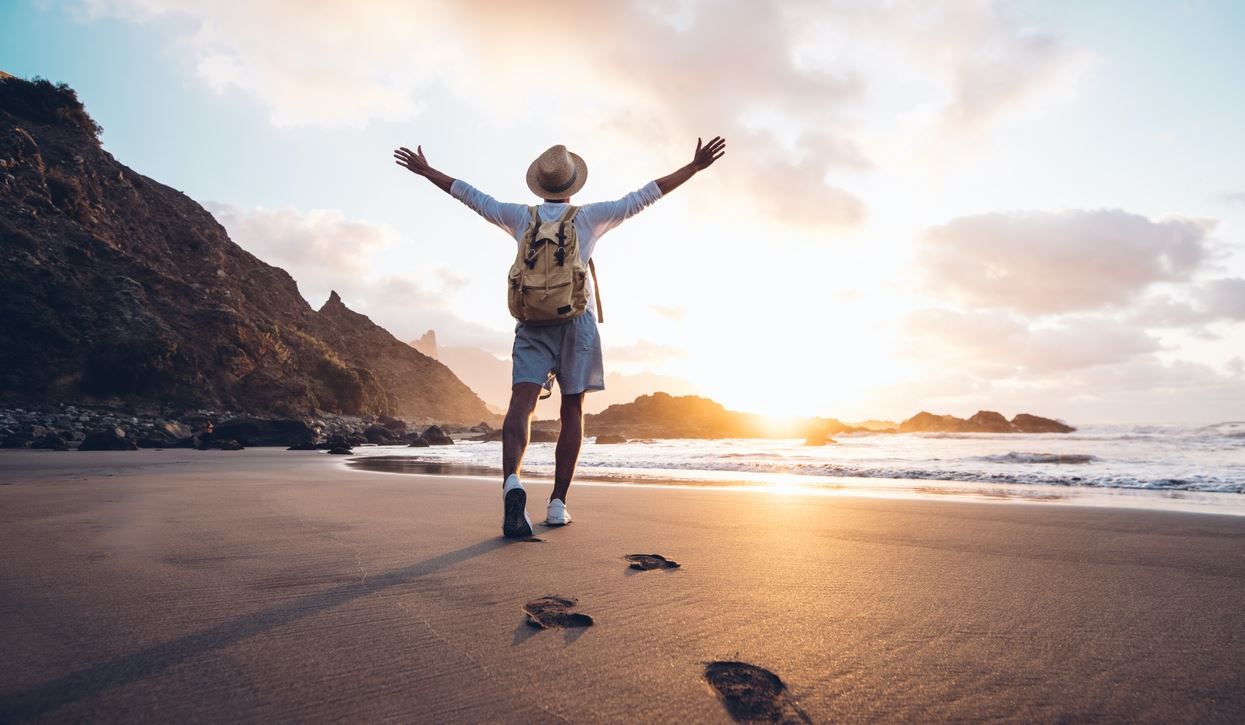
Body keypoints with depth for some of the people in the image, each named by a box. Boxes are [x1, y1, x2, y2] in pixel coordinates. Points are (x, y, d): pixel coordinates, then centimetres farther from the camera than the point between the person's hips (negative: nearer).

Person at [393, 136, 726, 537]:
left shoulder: (522, 216, 11)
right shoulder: (588, 216, 6)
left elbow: (472, 196, 20)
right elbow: (643, 196, 6)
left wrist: (425, 170, 33)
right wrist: (694, 167, 12)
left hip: (532, 322, 1)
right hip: (576, 321, -1)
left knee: (521, 403, -12)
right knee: (572, 411, 6)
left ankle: (511, 481, -39)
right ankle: (558, 504, 4)